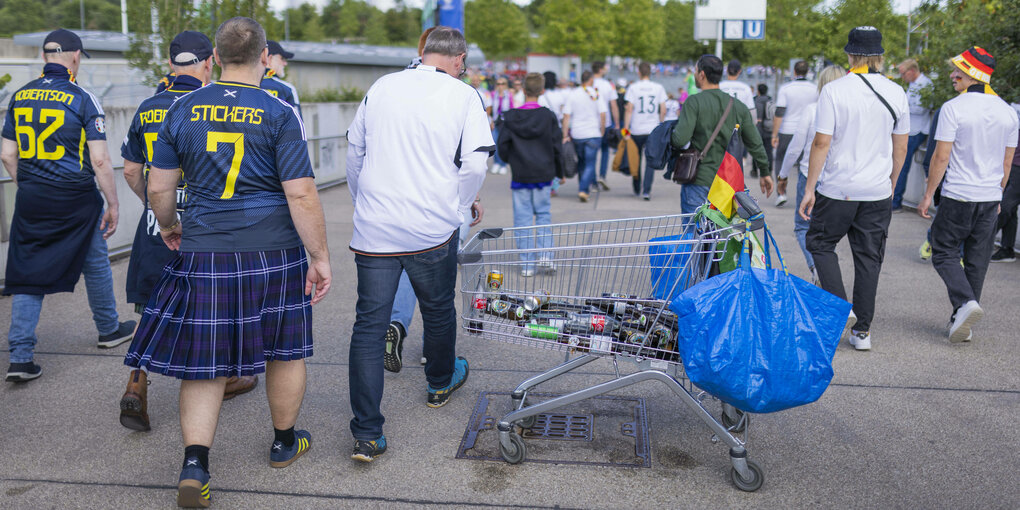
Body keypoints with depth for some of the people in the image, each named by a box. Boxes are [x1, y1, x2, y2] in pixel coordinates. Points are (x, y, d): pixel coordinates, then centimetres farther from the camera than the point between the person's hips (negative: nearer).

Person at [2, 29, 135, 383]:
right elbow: (100, 161, -14)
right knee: (95, 264, 16)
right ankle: (109, 330, 33)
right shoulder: (83, 100, -11)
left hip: (30, 199, 4)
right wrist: (113, 205, -6)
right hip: (75, 199, -4)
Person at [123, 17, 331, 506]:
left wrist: (169, 226, 26)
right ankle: (284, 443, 33)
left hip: (203, 252, 2)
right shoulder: (280, 113, -7)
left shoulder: (184, 109, 3)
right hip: (272, 253, -2)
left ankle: (194, 467, 3)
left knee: (205, 361, 11)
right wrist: (320, 257, -5)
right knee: (285, 351, 16)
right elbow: (301, 196, -12)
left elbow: (159, 188, 6)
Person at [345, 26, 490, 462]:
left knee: (368, 324, 3)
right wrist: (458, 207, 9)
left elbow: (354, 153, 14)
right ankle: (440, 383, 45)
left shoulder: (381, 87, 8)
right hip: (432, 229, -2)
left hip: (374, 228, 2)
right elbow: (475, 163, -9)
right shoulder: (463, 96, -2)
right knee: (438, 310, 21)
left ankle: (366, 434, 0)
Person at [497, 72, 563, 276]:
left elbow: (502, 146, -4)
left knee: (522, 218, 5)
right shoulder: (548, 116, -5)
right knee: (543, 214, 14)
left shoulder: (511, 117, -5)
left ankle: (526, 265, 6)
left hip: (520, 175, 0)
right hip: (544, 175, 0)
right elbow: (556, 146, -2)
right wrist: (559, 172, 11)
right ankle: (545, 254, -1)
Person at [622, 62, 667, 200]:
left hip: (636, 130, -1)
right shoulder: (659, 88, 3)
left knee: (636, 160, 13)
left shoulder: (633, 87, -3)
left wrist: (626, 129, -6)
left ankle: (637, 189, 24)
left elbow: (629, 109, -8)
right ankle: (646, 190, -9)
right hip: (653, 130, 1)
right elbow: (663, 110, 1)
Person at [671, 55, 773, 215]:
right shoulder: (739, 106, 7)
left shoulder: (694, 102, -10)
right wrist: (765, 172, 21)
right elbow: (755, 143, 10)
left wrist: (669, 136, 4)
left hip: (698, 182, -5)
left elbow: (680, 140, -19)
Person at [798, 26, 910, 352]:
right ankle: (862, 331, 14)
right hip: (878, 191, 4)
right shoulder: (896, 93, 3)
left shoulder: (834, 91, -9)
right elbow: (900, 147, 9)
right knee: (869, 257, 9)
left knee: (821, 243, 15)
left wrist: (809, 188, -5)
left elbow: (821, 143, -11)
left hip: (837, 188, -3)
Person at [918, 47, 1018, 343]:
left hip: (958, 196, -5)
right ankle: (963, 322, 16)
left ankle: (965, 302, -15)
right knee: (977, 260, 11)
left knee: (944, 252, 7)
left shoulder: (953, 108, -12)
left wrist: (928, 195, -5)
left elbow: (941, 157, -13)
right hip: (991, 197, 5)